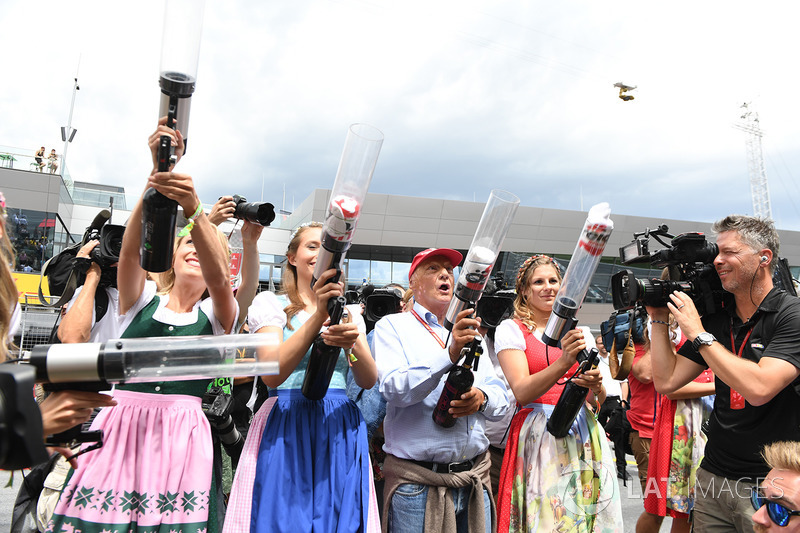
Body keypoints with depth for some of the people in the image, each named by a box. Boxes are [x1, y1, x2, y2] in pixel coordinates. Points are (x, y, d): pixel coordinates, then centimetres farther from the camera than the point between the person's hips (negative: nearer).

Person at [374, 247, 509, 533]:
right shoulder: (393, 325, 0)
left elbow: (502, 400, 11)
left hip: (475, 477, 5)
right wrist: (449, 355, -28)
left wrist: (482, 398, -12)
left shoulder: (468, 332, 16)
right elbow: (394, 389, -16)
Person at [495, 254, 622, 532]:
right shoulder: (511, 329, 0)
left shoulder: (580, 332, 14)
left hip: (583, 436, 4)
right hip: (538, 436, -4)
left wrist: (595, 386, -11)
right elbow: (521, 392, -13)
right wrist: (563, 362, -26)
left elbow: (599, 400, 12)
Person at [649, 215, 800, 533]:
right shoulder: (714, 317, 4)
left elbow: (759, 388, -28)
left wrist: (698, 333, -21)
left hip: (769, 484, -5)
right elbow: (666, 381, 4)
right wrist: (659, 319, 0)